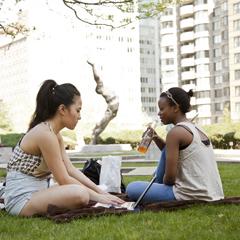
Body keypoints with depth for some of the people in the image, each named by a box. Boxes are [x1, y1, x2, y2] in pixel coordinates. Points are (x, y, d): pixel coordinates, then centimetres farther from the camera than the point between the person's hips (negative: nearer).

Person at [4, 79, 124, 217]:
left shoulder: (55, 134, 10)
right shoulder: (45, 134, -21)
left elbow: (71, 170, 7)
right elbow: (64, 180, -19)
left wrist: (101, 192, 0)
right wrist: (97, 196, -14)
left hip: (37, 192, 9)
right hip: (21, 199, -9)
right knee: (80, 194, -31)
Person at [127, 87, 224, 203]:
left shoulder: (175, 132, -13)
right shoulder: (196, 129, 13)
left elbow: (170, 177, -15)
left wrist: (162, 185, 7)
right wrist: (157, 139, 11)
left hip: (193, 197, -9)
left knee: (131, 188, 3)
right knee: (167, 149, 23)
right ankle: (156, 185, 33)